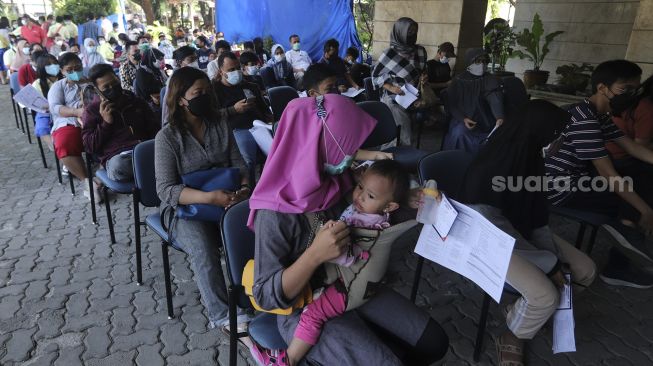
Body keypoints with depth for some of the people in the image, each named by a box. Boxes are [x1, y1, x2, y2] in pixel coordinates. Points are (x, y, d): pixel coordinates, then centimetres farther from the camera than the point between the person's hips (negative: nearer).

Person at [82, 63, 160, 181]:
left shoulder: (137, 102, 24)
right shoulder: (92, 110, 15)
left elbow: (155, 128, 26)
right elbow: (90, 146, 8)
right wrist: (106, 123, -4)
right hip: (117, 156, -2)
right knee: (118, 168, -40)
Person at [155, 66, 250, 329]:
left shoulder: (220, 127, 8)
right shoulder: (167, 137, -6)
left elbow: (239, 165, 9)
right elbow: (166, 189, -13)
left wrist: (244, 187, -16)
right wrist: (210, 197, -28)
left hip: (224, 201, 4)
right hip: (184, 208, -3)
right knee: (203, 248, -34)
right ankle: (221, 315, -20)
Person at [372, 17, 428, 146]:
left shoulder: (420, 51, 1)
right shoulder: (389, 54, -13)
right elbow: (375, 76, -4)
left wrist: (424, 78, -5)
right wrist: (391, 88, -19)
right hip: (395, 101, -5)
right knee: (406, 139, -5)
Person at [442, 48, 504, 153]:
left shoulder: (490, 80, 0)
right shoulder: (459, 81, 3)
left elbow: (495, 99, -19)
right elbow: (451, 104, 2)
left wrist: (500, 117, -39)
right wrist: (463, 119, -16)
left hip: (485, 122, 1)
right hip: (462, 121, 0)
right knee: (459, 133, -29)